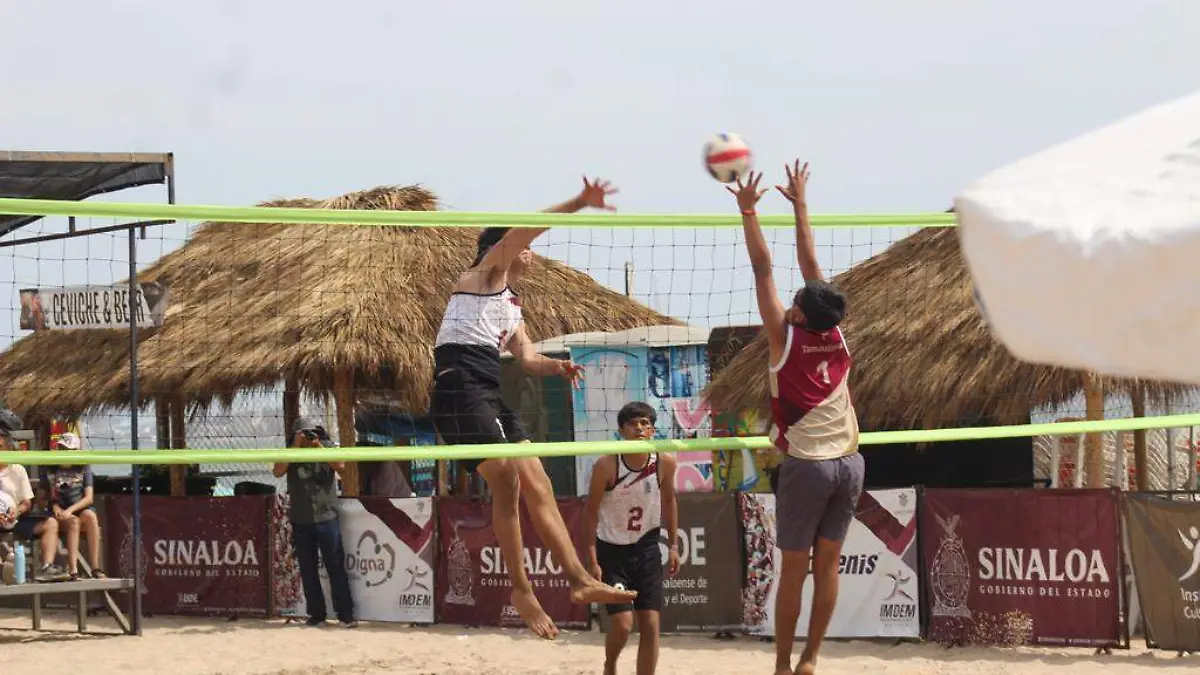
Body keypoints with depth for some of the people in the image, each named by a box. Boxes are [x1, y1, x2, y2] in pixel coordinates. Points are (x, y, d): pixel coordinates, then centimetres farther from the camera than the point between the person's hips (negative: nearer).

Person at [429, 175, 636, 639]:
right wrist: (579, 203, -17)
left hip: (488, 393, 10)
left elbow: (527, 358, 22)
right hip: (461, 387, -10)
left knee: (537, 484, 4)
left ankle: (579, 578, 3)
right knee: (507, 482, -14)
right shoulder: (486, 272, 6)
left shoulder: (510, 305, 29)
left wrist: (557, 366, -1)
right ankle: (522, 590, -10)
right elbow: (521, 230, -10)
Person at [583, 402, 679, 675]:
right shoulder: (606, 466, -18)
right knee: (622, 623, -11)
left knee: (650, 624, -2)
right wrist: (593, 559, -15)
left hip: (647, 550, 3)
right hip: (612, 551, -3)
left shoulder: (664, 463, -8)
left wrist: (673, 545, 8)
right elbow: (591, 512, -11)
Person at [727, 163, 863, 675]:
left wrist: (749, 211, 1)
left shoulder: (785, 338, -8)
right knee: (827, 564, 6)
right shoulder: (836, 336, 4)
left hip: (807, 464, -5)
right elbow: (810, 264, 13)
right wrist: (799, 203, 20)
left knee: (794, 568, -1)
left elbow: (763, 269, -5)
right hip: (848, 461, 5)